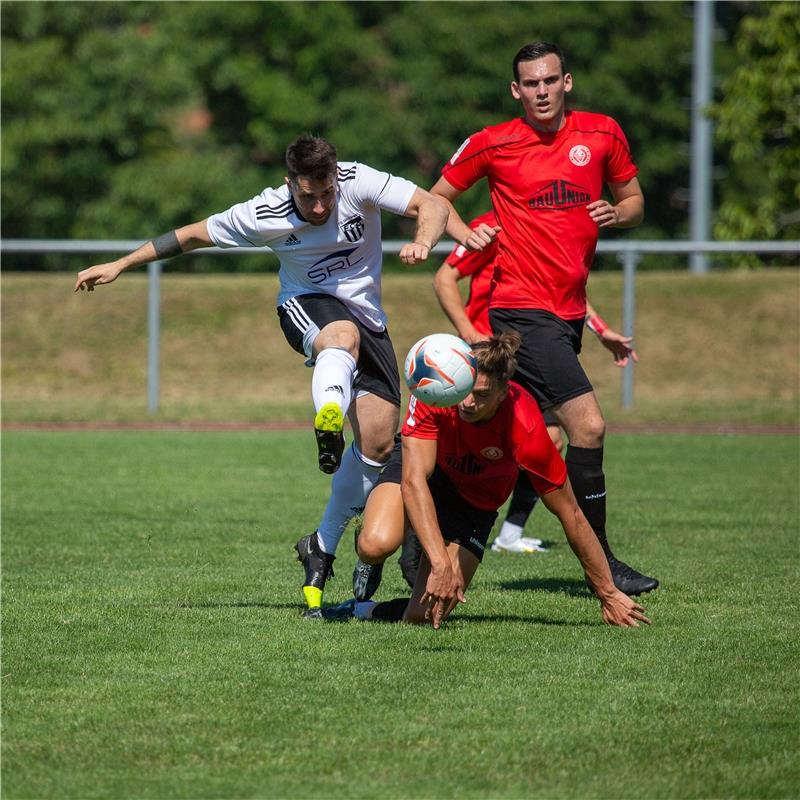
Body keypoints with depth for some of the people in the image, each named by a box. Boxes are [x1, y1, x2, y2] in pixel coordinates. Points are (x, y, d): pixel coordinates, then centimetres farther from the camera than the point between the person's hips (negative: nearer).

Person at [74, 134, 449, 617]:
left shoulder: (359, 183, -16)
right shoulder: (265, 215, -16)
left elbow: (433, 206, -17)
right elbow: (194, 235, -2)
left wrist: (423, 242, -39)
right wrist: (120, 266, 2)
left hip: (367, 314, 3)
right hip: (308, 305, -3)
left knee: (378, 440, -10)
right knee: (343, 336, -41)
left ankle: (322, 550, 4)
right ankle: (328, 422, -74)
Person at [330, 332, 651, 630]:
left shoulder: (525, 429, -34)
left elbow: (570, 515, -23)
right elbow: (413, 480, -35)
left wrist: (609, 594, -15)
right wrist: (440, 563, -45)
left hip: (475, 502, 0)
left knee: (424, 614, -19)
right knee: (376, 546, -31)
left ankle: (361, 609, 15)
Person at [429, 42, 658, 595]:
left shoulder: (602, 134, 6)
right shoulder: (492, 144, -3)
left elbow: (635, 200, 18)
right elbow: (434, 200, 10)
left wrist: (618, 213, -5)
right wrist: (465, 233, -9)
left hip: (570, 309, 5)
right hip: (521, 307, -5)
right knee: (588, 425, -16)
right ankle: (602, 563, -10)